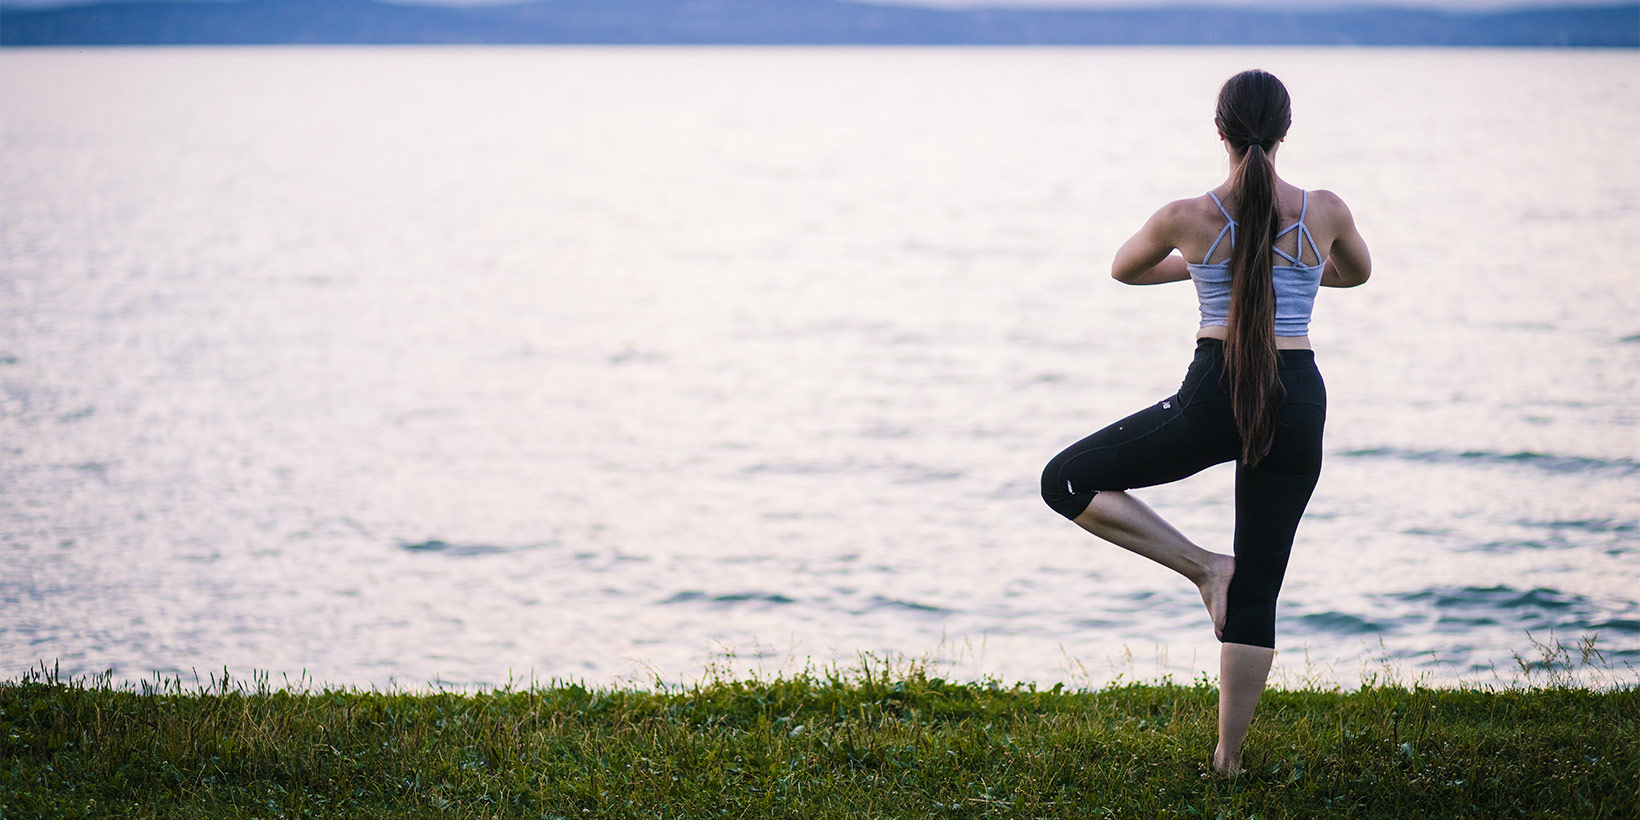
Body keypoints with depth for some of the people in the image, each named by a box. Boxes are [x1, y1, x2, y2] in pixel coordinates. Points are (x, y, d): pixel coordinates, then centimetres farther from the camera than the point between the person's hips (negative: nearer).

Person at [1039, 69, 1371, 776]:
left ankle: (1202, 565, 3)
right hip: (1297, 401, 3)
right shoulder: (1325, 212, -2)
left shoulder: (1188, 219, -6)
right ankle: (1228, 758, 13)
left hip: (1213, 399, -3)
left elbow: (1125, 270, 16)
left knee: (1067, 483, 13)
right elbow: (1356, 273, 22)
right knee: (1257, 590, 11)